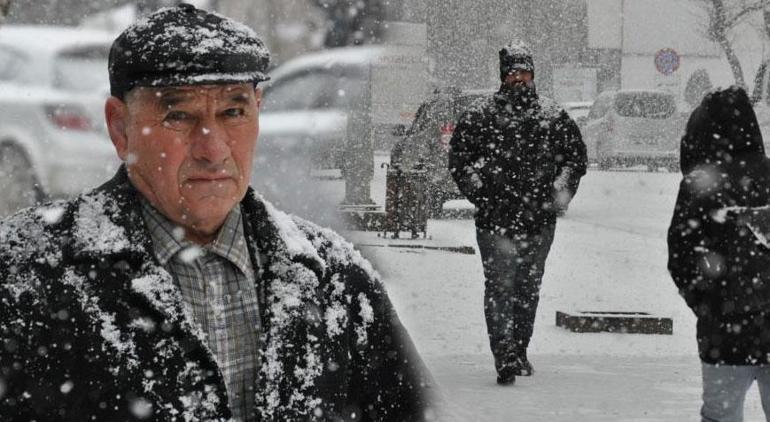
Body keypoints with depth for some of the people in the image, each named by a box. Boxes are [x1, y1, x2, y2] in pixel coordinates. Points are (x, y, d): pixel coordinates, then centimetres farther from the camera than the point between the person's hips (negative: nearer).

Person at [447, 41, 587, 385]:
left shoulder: (554, 118, 6)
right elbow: (459, 160, 5)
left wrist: (558, 196, 3)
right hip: (494, 218, -3)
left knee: (528, 288, 12)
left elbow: (575, 156, 14)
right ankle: (504, 357, -15)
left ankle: (519, 352, 24)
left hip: (539, 219, 3)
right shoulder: (479, 117, 1)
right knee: (499, 286, -11)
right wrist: (481, 194, -4)